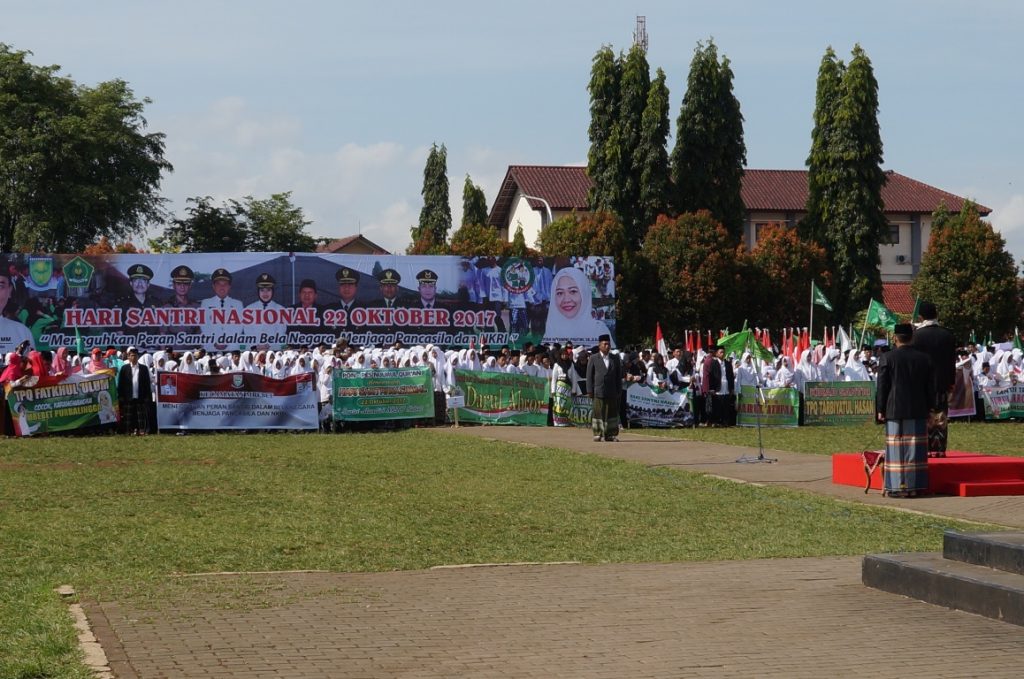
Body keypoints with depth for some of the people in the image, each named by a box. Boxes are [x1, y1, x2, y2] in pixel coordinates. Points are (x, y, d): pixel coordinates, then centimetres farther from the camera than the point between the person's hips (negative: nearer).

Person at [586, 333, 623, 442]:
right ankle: (598, 434, 6)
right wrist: (590, 391, -3)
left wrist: (619, 390, 6)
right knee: (598, 413, 0)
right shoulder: (593, 358, 5)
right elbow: (589, 375, 3)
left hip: (612, 392, 2)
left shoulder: (615, 359, 11)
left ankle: (611, 434, 6)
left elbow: (619, 376, 13)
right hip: (598, 391, -2)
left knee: (612, 412, 1)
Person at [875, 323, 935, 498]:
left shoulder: (887, 358, -7)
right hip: (918, 412, 2)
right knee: (915, 449, 5)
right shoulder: (924, 358, 2)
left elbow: (882, 387, -4)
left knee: (896, 449, 1)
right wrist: (929, 408, 16)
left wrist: (880, 410, 3)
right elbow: (930, 387, 7)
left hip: (894, 411, -2)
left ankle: (896, 487, -1)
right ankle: (914, 487, 6)